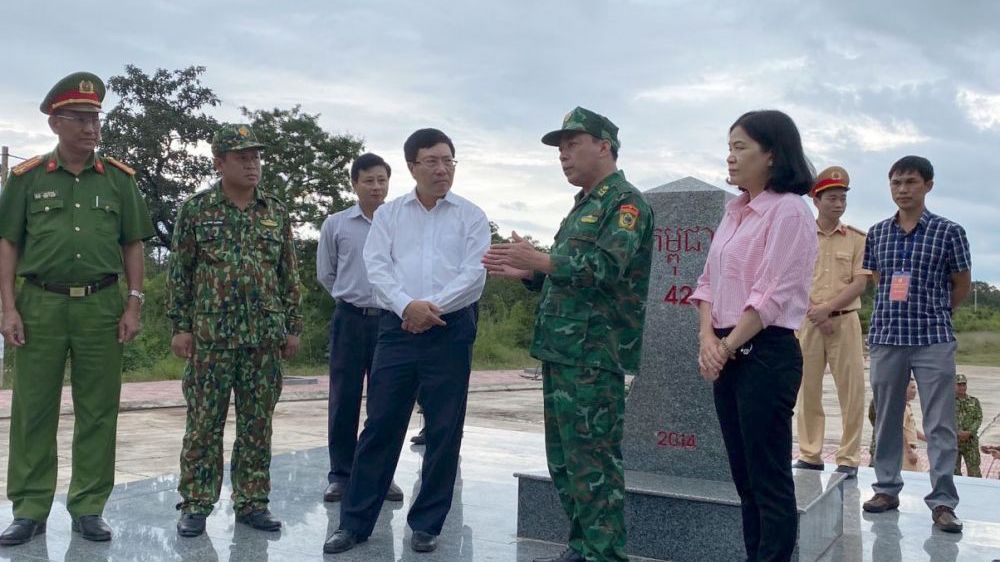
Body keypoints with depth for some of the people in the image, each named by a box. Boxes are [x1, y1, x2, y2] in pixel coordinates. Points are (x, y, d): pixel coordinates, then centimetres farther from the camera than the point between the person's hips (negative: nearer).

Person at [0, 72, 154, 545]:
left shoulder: (119, 179, 8)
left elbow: (133, 246, 9)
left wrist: (134, 305, 1)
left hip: (101, 305, 1)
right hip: (40, 304, 0)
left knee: (98, 412, 5)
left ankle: (88, 507, 16)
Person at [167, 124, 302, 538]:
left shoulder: (276, 212, 8)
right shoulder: (195, 209, 1)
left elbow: (289, 275, 11)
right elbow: (179, 272, 2)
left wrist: (293, 327, 7)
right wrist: (180, 326, -3)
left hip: (265, 337, 3)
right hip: (211, 336, -2)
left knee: (258, 425, 8)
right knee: (204, 424, 3)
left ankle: (252, 502, 18)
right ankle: (195, 504, 15)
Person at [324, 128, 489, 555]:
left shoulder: (471, 216, 5)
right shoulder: (388, 213, 10)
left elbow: (474, 274, -4)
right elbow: (376, 266, 0)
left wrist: (432, 307, -14)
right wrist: (407, 305, -15)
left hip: (450, 330, -1)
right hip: (397, 327, 1)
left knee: (444, 432, 3)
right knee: (380, 425, 3)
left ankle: (426, 524, 16)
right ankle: (355, 521, 12)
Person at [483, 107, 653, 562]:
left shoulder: (625, 201, -6)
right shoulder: (583, 206, 22)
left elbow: (607, 266, -21)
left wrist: (539, 259, -20)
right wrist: (525, 272, 10)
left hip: (593, 354, -10)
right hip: (560, 351, 10)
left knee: (594, 462, -6)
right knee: (564, 459, 14)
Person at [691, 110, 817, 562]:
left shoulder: (788, 210, -10)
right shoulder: (734, 211, 14)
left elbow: (772, 296, -16)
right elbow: (709, 280, 12)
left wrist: (727, 346, -11)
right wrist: (708, 337, -4)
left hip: (766, 354, -8)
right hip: (727, 354, 8)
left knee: (769, 479, 0)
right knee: (743, 474, 14)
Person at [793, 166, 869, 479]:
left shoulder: (856, 239, 5)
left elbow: (859, 283, -3)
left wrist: (827, 309, -13)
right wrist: (813, 312, -11)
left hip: (844, 320, 0)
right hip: (808, 321, 1)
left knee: (851, 389, -2)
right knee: (807, 388, 5)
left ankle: (848, 458, 7)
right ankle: (810, 455, 14)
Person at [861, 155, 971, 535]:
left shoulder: (949, 232, -3)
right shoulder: (877, 233, 7)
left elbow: (962, 285, 6)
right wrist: (896, 310, 12)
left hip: (933, 340, -3)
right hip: (885, 337, 4)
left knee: (940, 424, -2)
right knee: (886, 420, 11)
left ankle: (943, 502, 4)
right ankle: (887, 489, 23)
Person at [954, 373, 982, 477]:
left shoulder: (974, 401, 10)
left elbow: (979, 419, 3)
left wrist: (969, 432, -12)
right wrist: (958, 432, -15)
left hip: (971, 441, 1)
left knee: (974, 469, -3)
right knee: (954, 470, 4)